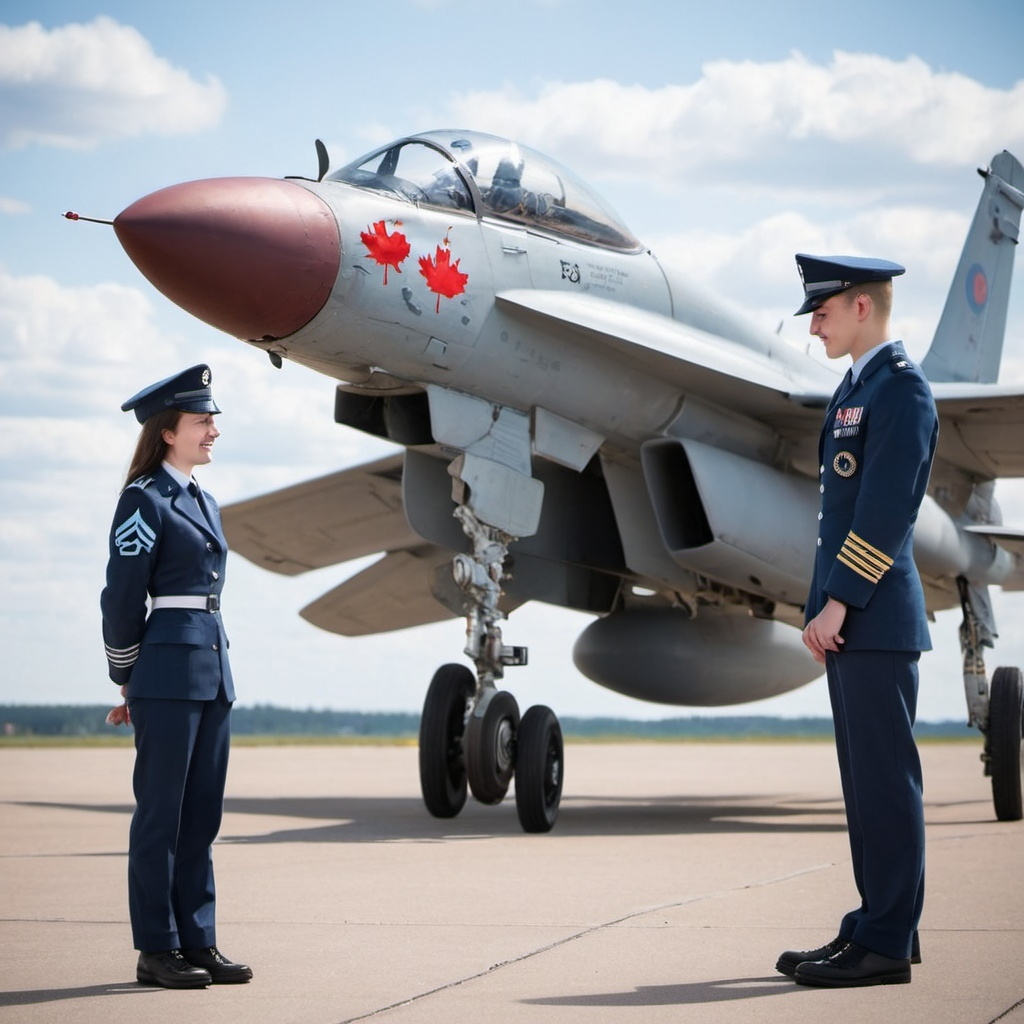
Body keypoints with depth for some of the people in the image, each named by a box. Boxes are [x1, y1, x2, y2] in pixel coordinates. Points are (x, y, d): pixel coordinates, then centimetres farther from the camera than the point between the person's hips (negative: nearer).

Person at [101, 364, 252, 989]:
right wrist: (129, 681, 0)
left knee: (203, 813, 9)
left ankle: (199, 942, 14)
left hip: (213, 668, 8)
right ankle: (156, 951, 3)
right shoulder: (144, 499, -8)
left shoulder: (203, 503, 17)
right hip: (168, 672, -8)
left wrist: (210, 665, 16)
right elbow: (121, 597, -7)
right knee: (160, 812, -2)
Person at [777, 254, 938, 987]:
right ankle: (880, 927, 18)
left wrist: (837, 602, -19)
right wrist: (826, 609, 15)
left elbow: (885, 509, -18)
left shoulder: (902, 389, -11)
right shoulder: (859, 387, 19)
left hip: (876, 618, -10)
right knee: (867, 780, 12)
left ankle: (885, 946, -3)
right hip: (853, 621, 10)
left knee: (885, 778, -6)